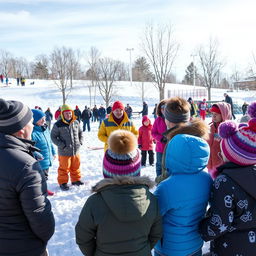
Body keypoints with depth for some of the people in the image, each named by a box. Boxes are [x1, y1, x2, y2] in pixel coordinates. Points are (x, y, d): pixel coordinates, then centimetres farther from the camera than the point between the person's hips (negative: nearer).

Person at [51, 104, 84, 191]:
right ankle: (63, 182, 24)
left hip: (76, 150, 5)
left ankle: (76, 180, 36)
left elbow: (80, 132, 17)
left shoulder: (76, 122, 2)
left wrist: (80, 142, 3)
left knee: (76, 167, 18)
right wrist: (62, 145, -15)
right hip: (64, 152, -4)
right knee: (64, 168, 7)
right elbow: (53, 136, -8)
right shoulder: (58, 125, -13)